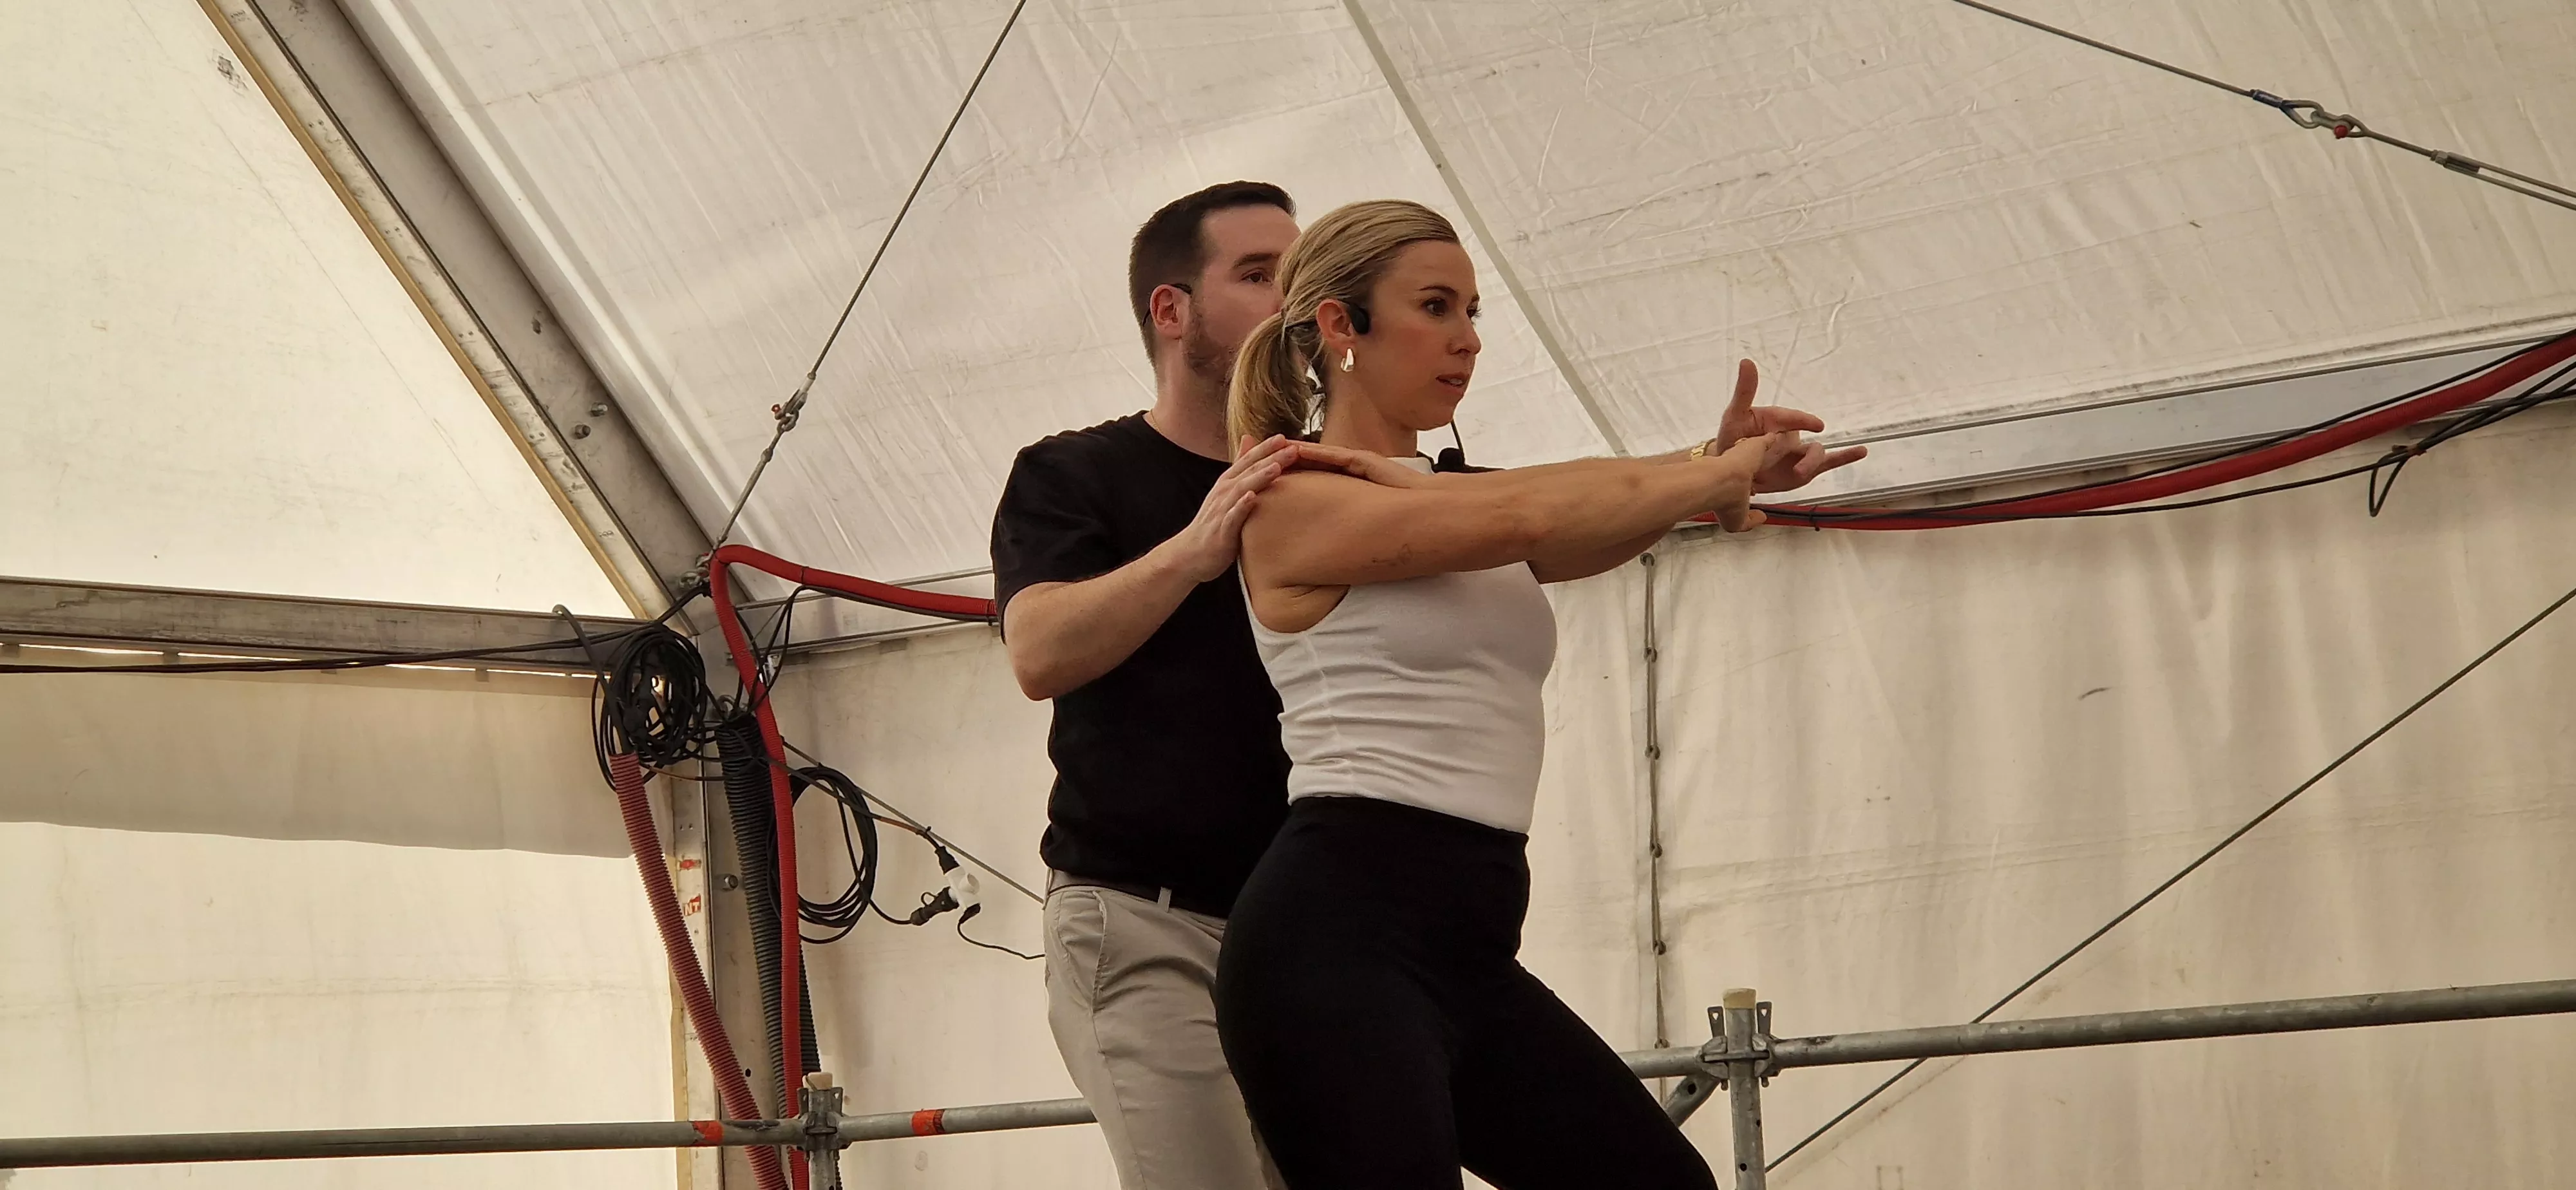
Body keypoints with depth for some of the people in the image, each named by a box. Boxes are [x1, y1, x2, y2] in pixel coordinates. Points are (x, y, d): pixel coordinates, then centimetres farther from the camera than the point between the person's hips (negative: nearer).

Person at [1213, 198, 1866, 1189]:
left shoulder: (1453, 511, 20)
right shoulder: (1296, 505, -4)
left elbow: (1582, 538, 1)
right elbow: (1524, 514, -15)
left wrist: (1712, 471, -17)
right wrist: (1722, 472, -5)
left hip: (1471, 948, 9)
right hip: (1335, 936, -9)